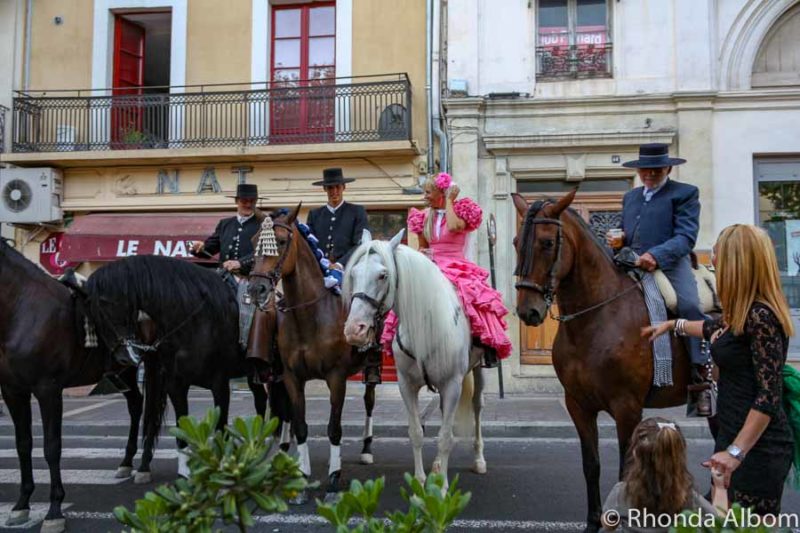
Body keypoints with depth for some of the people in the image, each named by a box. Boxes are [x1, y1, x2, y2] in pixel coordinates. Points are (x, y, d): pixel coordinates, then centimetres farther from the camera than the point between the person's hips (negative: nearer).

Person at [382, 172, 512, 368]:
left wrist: (449, 201, -11)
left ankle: (489, 347, -18)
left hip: (457, 269, -4)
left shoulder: (461, 212, 0)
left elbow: (454, 227, -24)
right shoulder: (425, 217, 13)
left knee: (479, 300, -28)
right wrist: (422, 253, -3)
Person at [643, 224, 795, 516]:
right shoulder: (743, 313, 8)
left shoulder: (761, 317, -20)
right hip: (734, 436, 9)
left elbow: (769, 396, -23)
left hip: (757, 448, -9)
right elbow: (718, 329, 32)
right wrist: (671, 324, 37)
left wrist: (736, 451, -25)